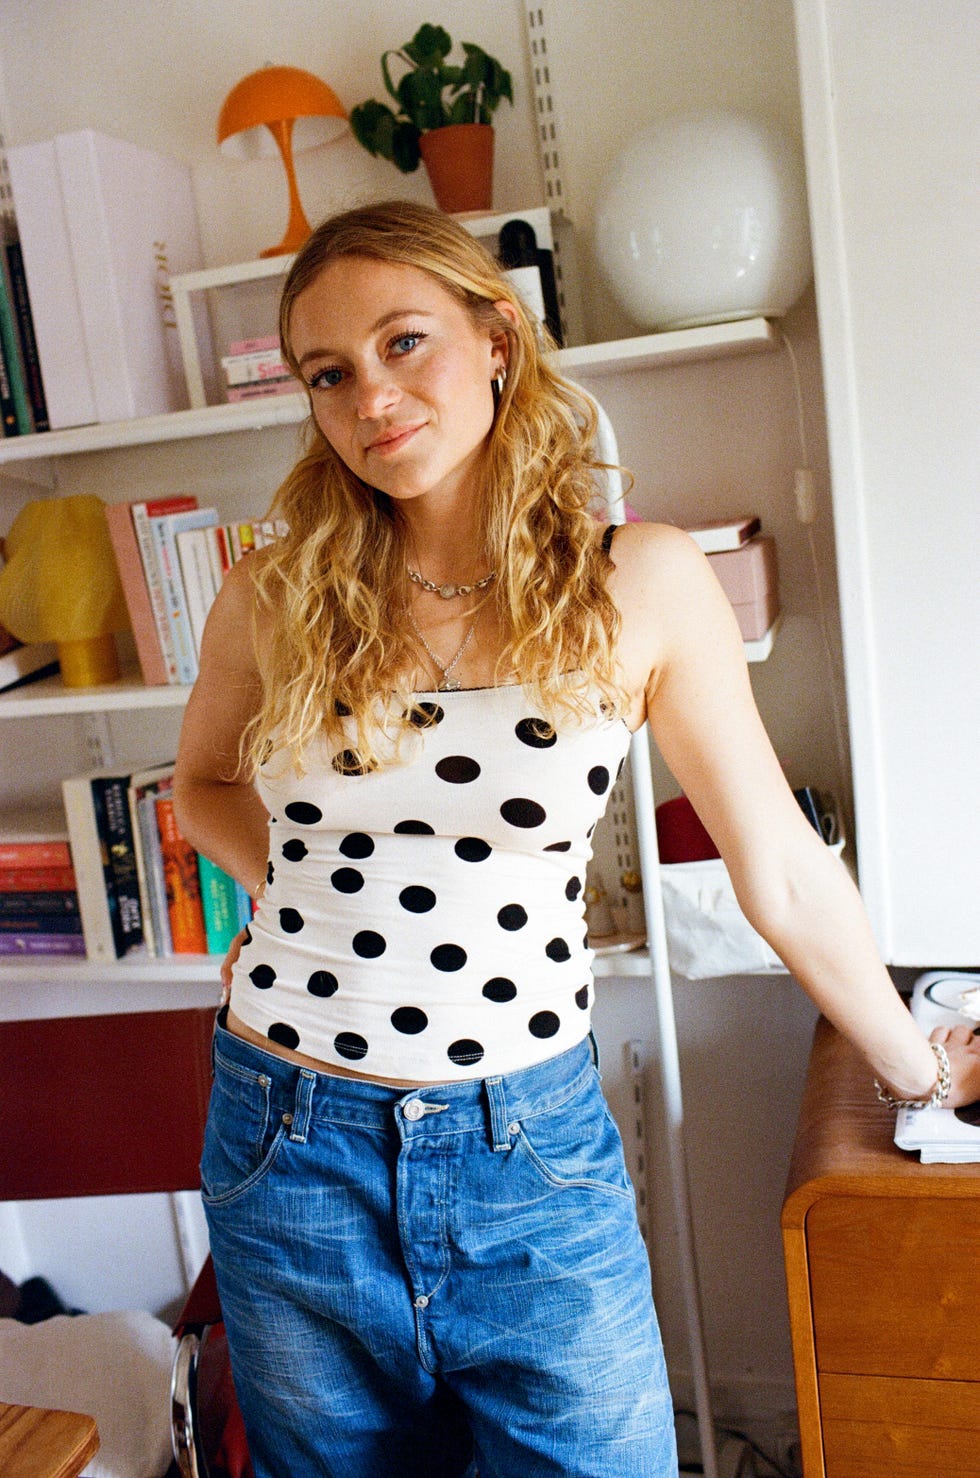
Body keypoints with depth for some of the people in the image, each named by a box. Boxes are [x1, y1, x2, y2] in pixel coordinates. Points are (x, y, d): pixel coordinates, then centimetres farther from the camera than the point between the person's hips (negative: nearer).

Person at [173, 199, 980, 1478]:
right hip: (291, 1143, 2)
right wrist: (293, 884, -2)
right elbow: (201, 782, 16)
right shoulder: (274, 599, -5)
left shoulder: (641, 583, -10)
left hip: (530, 1145, -2)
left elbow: (784, 872, -2)